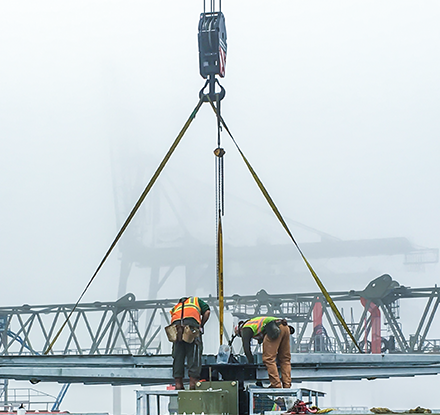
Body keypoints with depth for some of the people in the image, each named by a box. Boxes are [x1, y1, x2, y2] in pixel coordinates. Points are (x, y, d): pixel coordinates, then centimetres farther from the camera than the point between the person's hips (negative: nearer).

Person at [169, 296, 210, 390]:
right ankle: (193, 384, -8)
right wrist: (201, 326, 21)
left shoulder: (176, 306, 39)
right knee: (194, 355, -2)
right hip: (192, 324, -3)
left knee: (177, 356, 8)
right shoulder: (196, 300, 31)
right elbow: (207, 312, 15)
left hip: (176, 326, 3)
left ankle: (178, 384, 5)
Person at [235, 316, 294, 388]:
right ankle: (287, 385, 10)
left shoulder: (245, 329, 16)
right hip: (285, 327, 9)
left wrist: (251, 363, 13)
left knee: (269, 359, -3)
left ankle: (276, 385, -6)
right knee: (284, 359, 14)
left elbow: (246, 347, 8)